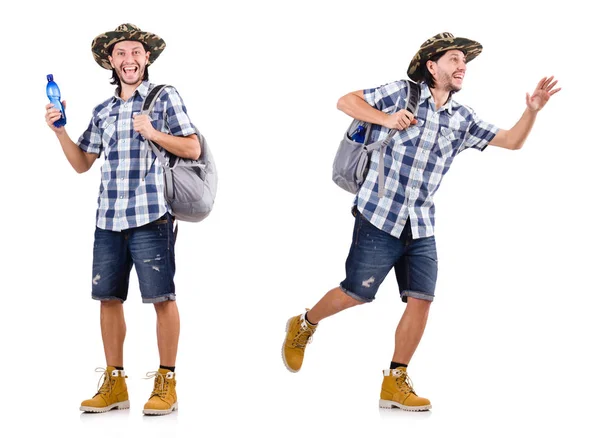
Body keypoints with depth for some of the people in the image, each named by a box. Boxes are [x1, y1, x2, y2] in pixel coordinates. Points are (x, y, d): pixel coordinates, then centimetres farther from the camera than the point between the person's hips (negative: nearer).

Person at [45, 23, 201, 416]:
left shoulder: (165, 97, 4)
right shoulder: (103, 112, 18)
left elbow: (193, 149, -1)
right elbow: (82, 163, 19)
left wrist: (153, 133, -12)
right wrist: (60, 131, 7)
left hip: (151, 216, -5)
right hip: (108, 218, 5)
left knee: (161, 297, -2)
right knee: (108, 297, 6)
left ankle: (166, 384, 8)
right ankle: (114, 384, 17)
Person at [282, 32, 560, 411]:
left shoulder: (463, 119, 10)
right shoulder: (403, 93, -2)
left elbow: (512, 141, 10)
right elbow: (346, 101, -2)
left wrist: (532, 110, -7)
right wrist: (386, 118, -17)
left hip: (422, 228, 5)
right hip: (379, 216, -5)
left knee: (421, 300, -3)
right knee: (357, 293, -1)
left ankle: (395, 384, 9)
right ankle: (303, 326, 28)